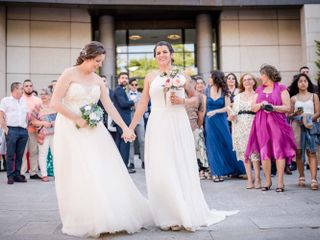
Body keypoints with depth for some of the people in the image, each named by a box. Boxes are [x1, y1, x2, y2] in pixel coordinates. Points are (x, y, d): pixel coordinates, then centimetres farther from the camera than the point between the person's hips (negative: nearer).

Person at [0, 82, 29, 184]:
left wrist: (26, 126, 11)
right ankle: (10, 176, 0)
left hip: (23, 130, 5)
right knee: (10, 155, -3)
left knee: (20, 155, 5)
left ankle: (17, 175, 11)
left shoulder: (23, 102, 19)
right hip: (11, 130, -5)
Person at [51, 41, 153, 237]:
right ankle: (82, 220, 10)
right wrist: (78, 119, -14)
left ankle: (107, 216, 14)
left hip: (94, 130, 5)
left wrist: (125, 127, -1)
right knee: (78, 175, -2)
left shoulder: (98, 80, 9)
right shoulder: (69, 74, -6)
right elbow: (55, 102, -11)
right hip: (71, 130, -5)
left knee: (104, 172, 2)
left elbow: (109, 106, 6)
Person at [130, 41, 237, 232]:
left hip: (178, 125, 0)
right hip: (158, 126, 0)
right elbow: (143, 104, 7)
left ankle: (184, 214, 14)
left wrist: (182, 101, -4)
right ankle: (167, 216, 10)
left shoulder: (181, 76, 9)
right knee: (160, 171, -1)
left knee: (181, 168, 2)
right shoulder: (150, 77, 8)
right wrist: (131, 127, 2)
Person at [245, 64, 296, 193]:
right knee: (264, 153, 2)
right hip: (262, 125, 4)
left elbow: (287, 107, -3)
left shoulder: (281, 88, 4)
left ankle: (280, 182, 0)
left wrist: (273, 107, -15)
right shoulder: (259, 90, 17)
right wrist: (261, 104, -8)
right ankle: (268, 181, 11)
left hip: (277, 124, -4)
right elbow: (253, 108, 12)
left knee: (279, 151, -5)